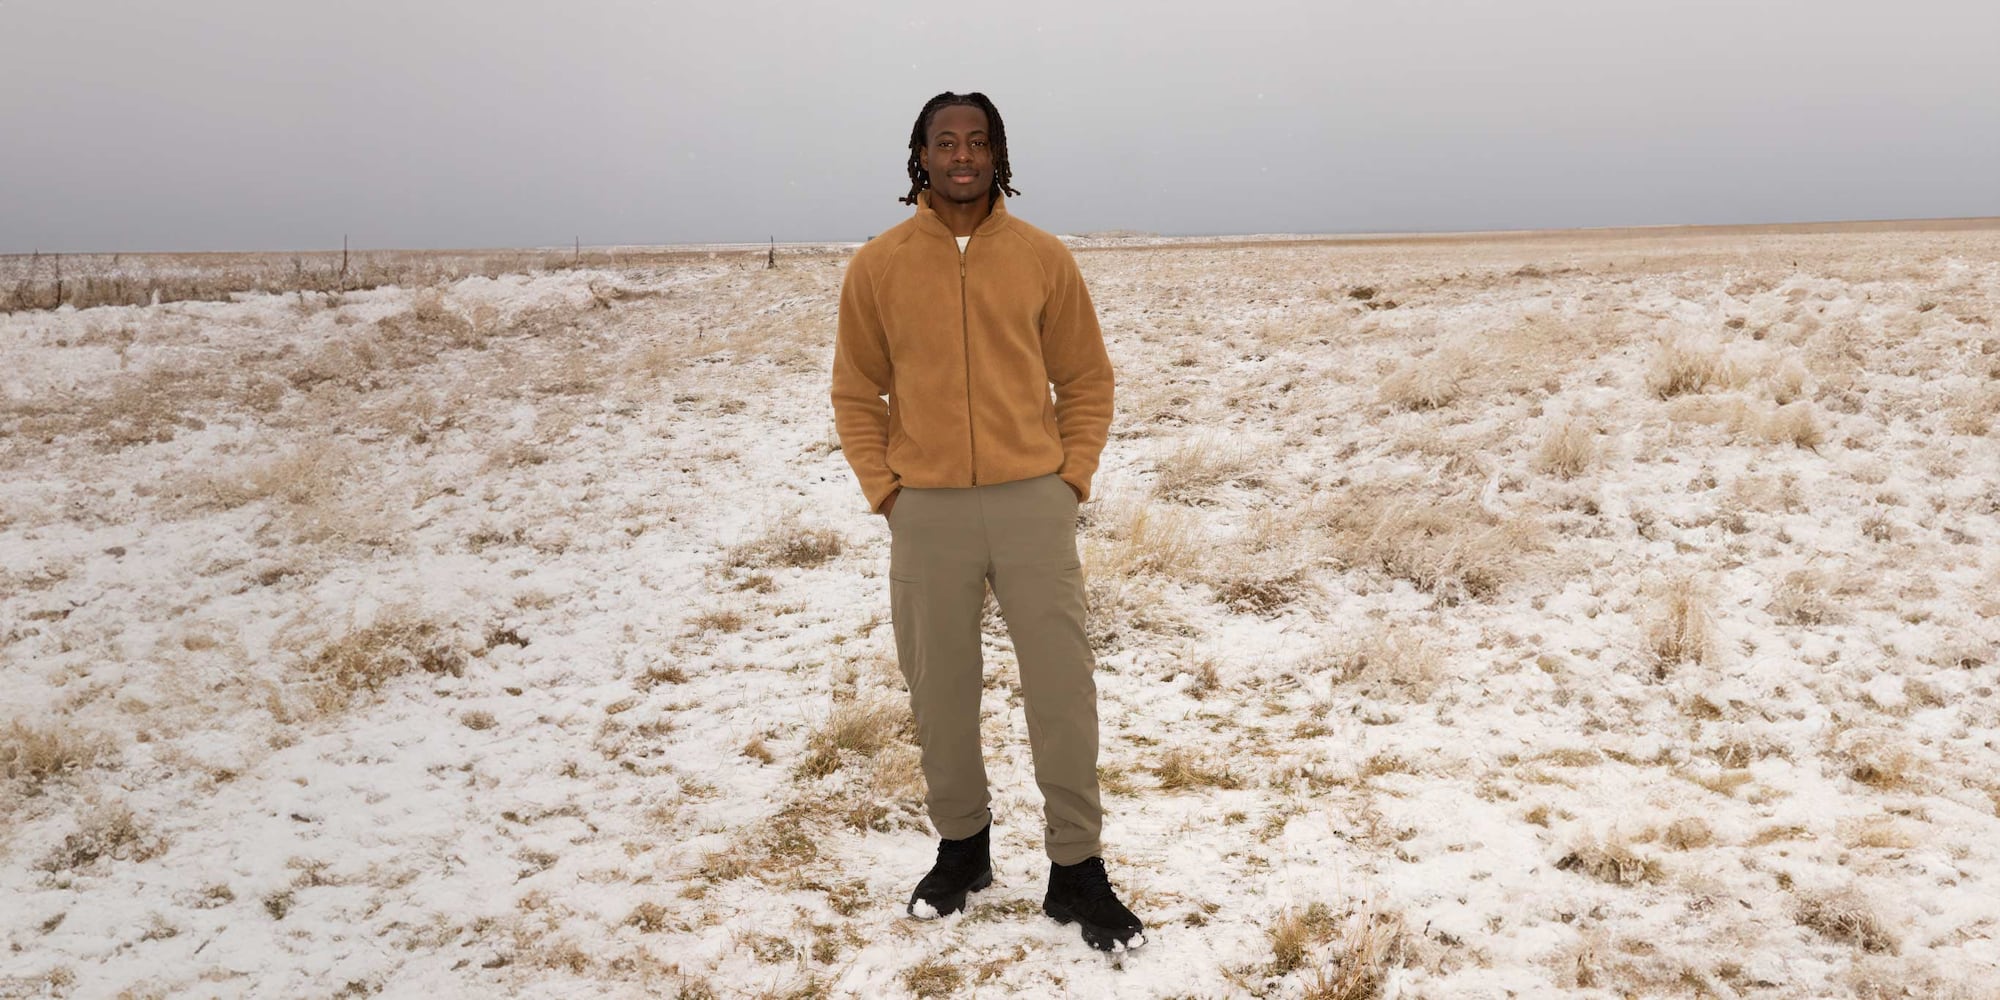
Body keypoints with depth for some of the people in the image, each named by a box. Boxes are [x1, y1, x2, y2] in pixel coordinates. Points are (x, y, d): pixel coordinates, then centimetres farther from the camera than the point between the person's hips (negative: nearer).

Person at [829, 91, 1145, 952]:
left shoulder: (1043, 258, 2)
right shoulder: (878, 266, 3)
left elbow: (1087, 379, 8)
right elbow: (857, 392, 8)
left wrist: (1071, 476, -2)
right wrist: (885, 489, 0)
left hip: (1033, 502, 0)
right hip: (927, 513, 1)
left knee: (1062, 686, 0)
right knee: (939, 690, 11)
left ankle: (1077, 872, 13)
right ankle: (961, 847, 31)